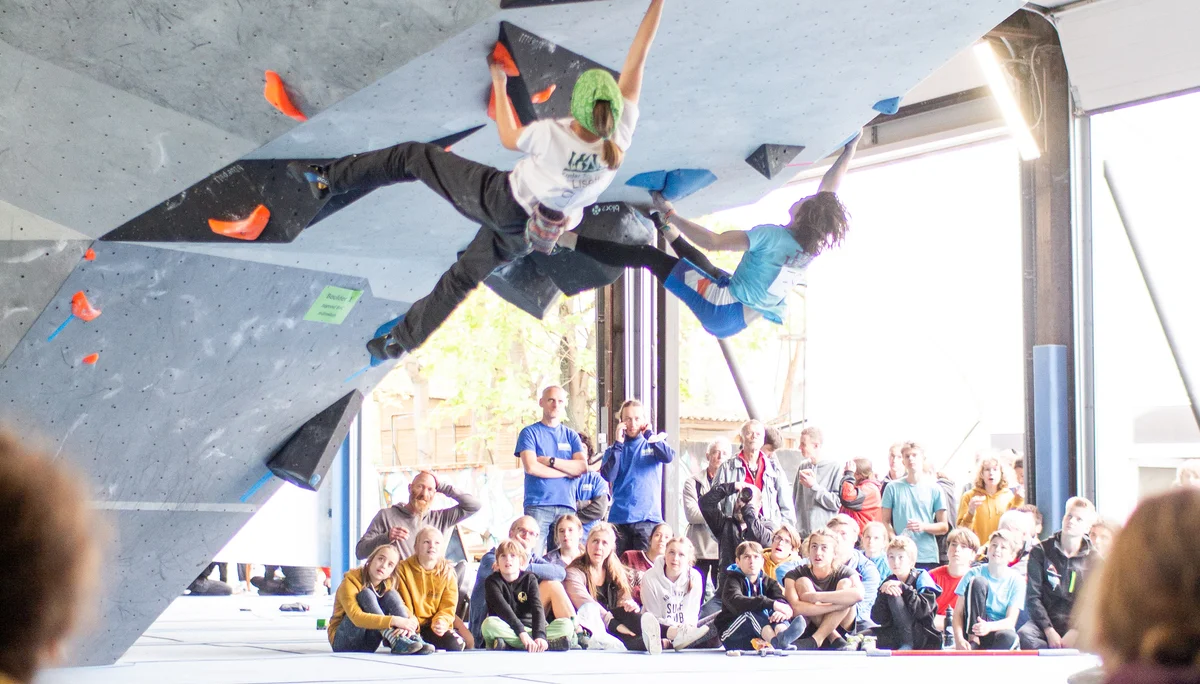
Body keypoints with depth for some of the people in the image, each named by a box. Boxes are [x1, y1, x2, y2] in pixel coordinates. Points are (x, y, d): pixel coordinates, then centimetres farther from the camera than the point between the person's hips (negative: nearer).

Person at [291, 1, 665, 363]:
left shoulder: (553, 135, -33)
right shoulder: (619, 138, -25)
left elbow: (509, 138, -9)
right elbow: (636, 61, -20)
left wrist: (499, 83, 2)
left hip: (498, 198, -5)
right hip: (521, 233, 5)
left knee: (415, 156, 9)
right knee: (463, 278, 26)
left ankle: (327, 179, 11)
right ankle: (400, 341, 39)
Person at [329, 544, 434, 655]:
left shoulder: (388, 586, 4)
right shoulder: (350, 581, -14)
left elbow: (409, 615, -7)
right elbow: (356, 617, -31)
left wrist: (407, 626, -33)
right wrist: (393, 620, -41)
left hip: (367, 646, 5)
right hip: (343, 644, -4)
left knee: (391, 595, -12)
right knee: (366, 594, -24)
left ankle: (414, 639, -31)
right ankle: (395, 641, -41)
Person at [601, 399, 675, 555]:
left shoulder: (653, 445, 13)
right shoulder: (614, 450, 13)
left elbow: (669, 457, -10)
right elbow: (607, 476, -5)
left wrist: (649, 434, -4)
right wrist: (618, 444, -4)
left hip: (648, 517, -1)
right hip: (619, 517, 1)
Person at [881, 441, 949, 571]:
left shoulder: (934, 489, 8)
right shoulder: (893, 488, 8)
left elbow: (944, 527, 9)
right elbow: (886, 522, 7)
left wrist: (924, 526, -10)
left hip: (928, 556, 0)